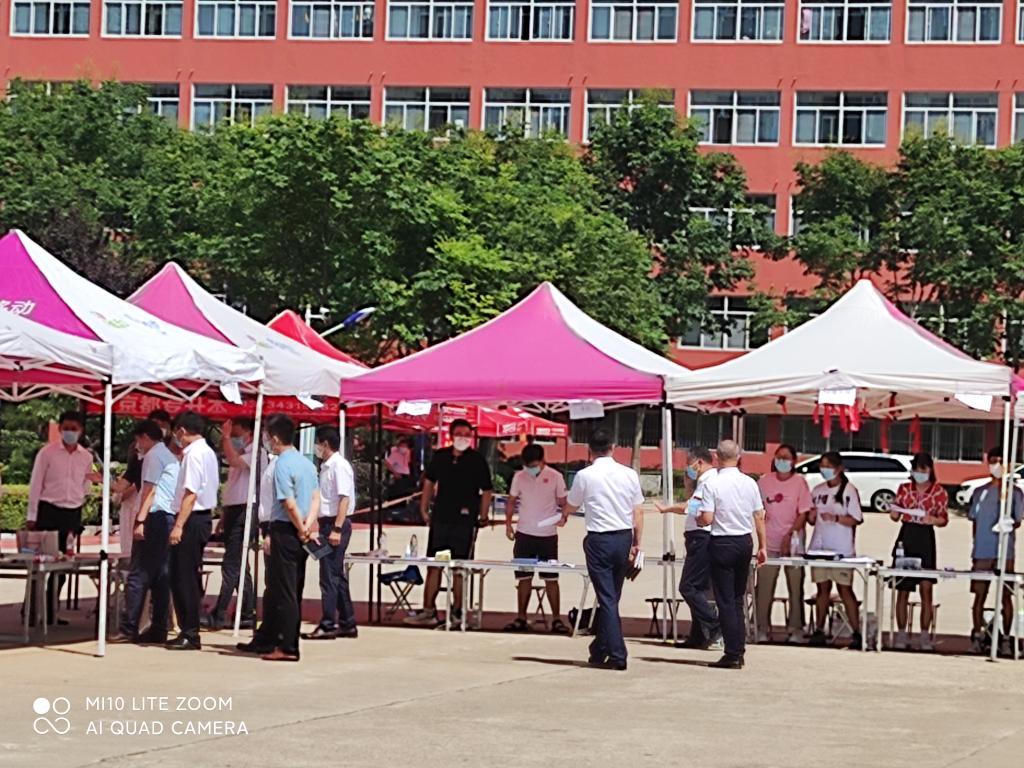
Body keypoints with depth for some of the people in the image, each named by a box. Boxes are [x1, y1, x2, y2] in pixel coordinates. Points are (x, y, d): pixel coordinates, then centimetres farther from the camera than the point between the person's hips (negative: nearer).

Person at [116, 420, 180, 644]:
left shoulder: (153, 455, -6)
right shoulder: (171, 457, 22)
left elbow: (149, 490, -14)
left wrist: (140, 521, -18)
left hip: (154, 517, -9)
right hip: (169, 517, 9)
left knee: (138, 575, -9)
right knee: (160, 576, 8)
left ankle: (128, 629, -11)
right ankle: (158, 629, 7)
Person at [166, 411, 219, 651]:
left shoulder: (194, 454, -16)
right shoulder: (208, 452, 14)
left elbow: (191, 494, -22)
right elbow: (213, 486, 18)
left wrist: (178, 526, -23)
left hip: (191, 520, -10)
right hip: (203, 518, 10)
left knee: (183, 578, -5)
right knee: (190, 577, 14)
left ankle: (189, 634, -3)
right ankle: (189, 631, 19)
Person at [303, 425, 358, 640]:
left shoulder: (339, 466, -13)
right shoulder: (326, 467, 16)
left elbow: (344, 499, -19)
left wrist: (337, 529, -24)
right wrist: (323, 526, 17)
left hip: (335, 524, -10)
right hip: (328, 524, 10)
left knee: (329, 575, -8)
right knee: (337, 575, 12)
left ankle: (328, 625, -6)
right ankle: (347, 624, 17)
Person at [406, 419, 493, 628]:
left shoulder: (477, 460, -3)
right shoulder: (440, 456, 7)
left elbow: (486, 491, 0)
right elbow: (429, 482, 17)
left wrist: (483, 517, -5)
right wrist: (424, 509, 14)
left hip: (465, 521, -3)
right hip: (440, 518, 3)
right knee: (433, 566, 4)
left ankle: (457, 612, 11)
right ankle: (428, 611, 9)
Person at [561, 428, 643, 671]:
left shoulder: (585, 476, -7)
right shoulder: (629, 474, 1)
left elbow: (571, 506, 11)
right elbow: (638, 513, 5)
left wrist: (563, 517, 34)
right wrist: (637, 543, 14)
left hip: (599, 540, -4)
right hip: (624, 537, 4)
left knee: (607, 599, -2)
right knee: (612, 597, 13)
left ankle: (617, 655, -7)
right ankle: (599, 651, 23)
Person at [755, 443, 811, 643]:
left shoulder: (799, 482, -2)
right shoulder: (764, 481, 5)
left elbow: (803, 513, -5)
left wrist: (790, 535, -13)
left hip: (792, 542, -2)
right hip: (769, 542, 2)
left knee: (795, 587, 1)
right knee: (764, 587, 0)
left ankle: (796, 629, 9)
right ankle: (763, 628, 8)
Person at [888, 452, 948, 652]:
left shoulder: (939, 492, 1)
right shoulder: (904, 489, 9)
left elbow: (944, 520, 4)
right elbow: (895, 515, 14)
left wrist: (933, 520, -16)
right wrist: (893, 513, -9)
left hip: (926, 539, -2)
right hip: (905, 537, 2)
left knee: (926, 589, -6)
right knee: (902, 589, 4)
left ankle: (925, 636, -1)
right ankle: (901, 634, 10)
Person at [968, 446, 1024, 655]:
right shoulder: (980, 493, 10)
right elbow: (973, 520, 14)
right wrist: (977, 543, 6)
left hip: (1005, 553, -1)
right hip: (982, 552, 1)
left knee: (1006, 596, 0)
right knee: (979, 594, 2)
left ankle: (1006, 637, 5)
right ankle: (978, 634, 9)